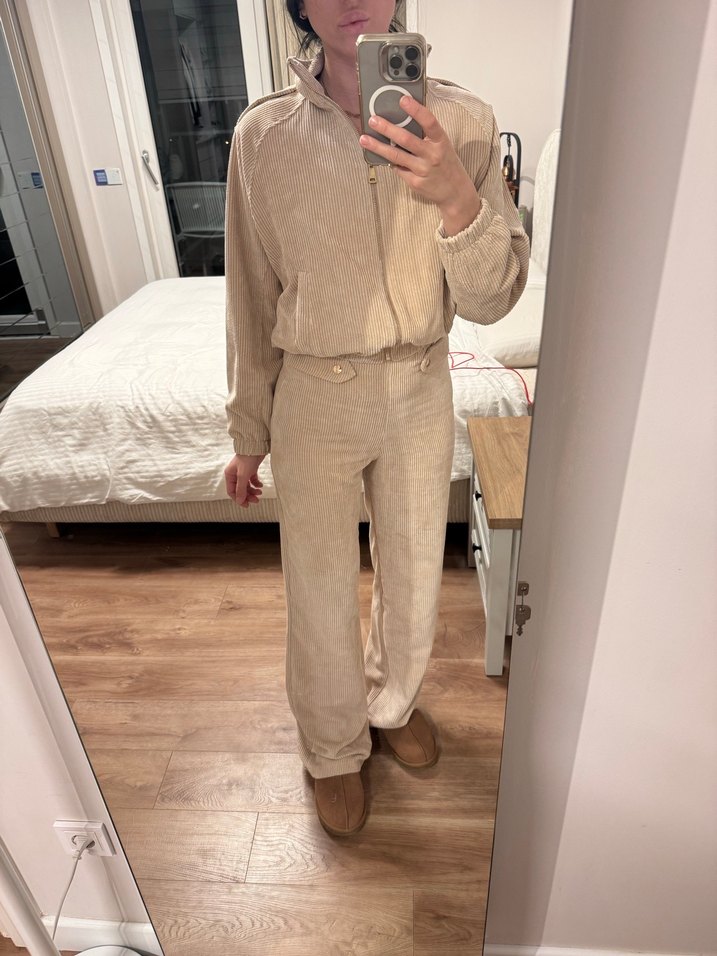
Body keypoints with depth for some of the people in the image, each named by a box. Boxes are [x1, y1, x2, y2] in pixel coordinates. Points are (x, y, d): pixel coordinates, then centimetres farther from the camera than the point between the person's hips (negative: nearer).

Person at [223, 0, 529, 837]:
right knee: (321, 592, 12)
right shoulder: (263, 134, -6)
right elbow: (252, 297, 0)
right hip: (313, 396, -1)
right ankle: (333, 748, 42)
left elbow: (491, 301, -8)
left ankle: (394, 699, 52)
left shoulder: (463, 123, -6)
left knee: (414, 574, 19)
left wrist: (457, 201, -28)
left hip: (420, 391, 2)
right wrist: (248, 435, 5)